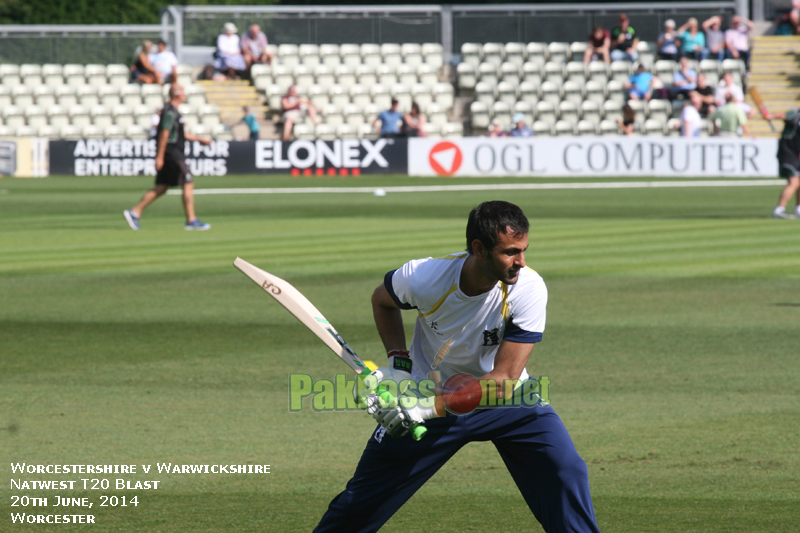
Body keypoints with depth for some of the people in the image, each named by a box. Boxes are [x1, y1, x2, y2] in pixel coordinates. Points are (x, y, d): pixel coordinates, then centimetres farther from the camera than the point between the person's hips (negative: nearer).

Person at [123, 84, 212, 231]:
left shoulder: (172, 111, 19)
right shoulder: (170, 112, -14)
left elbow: (181, 134, 29)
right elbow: (164, 134, -19)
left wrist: (200, 139, 29)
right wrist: (160, 156, -22)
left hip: (173, 154, 10)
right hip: (171, 154, -10)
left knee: (161, 188, 9)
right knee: (188, 185, -7)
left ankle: (134, 212, 7)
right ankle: (191, 220, -5)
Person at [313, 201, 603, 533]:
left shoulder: (528, 288, -27)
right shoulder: (422, 278, -25)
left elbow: (504, 380, -28)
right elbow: (382, 300, 1)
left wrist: (430, 409, -35)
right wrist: (398, 363, -12)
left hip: (504, 397, 0)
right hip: (428, 392, 0)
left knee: (567, 473, -17)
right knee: (361, 503, 0)